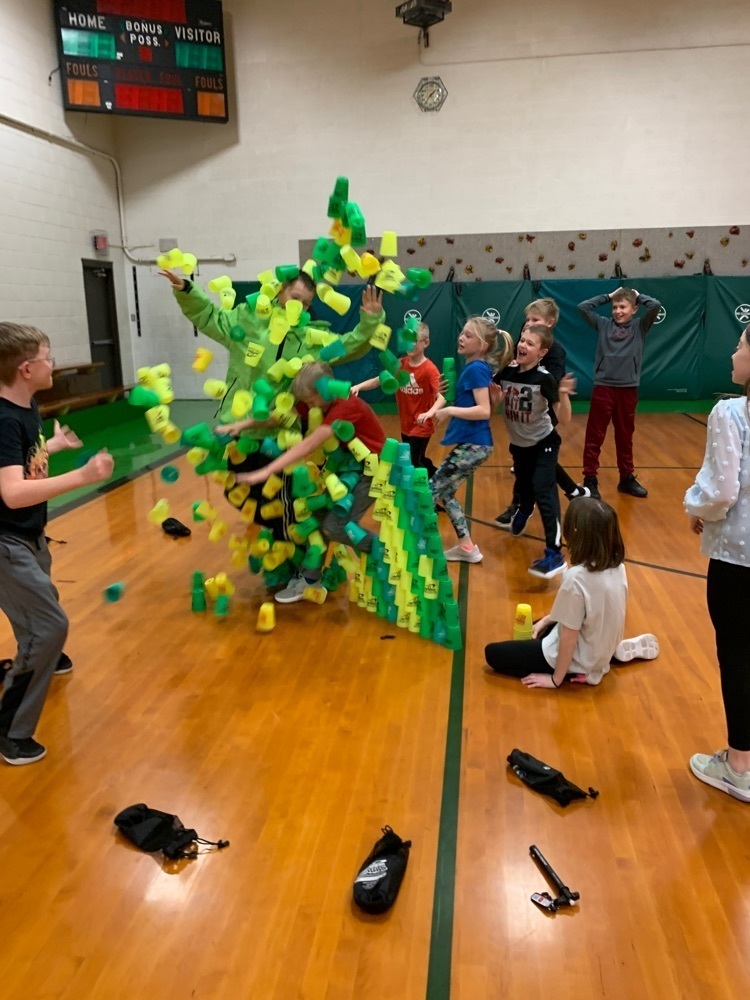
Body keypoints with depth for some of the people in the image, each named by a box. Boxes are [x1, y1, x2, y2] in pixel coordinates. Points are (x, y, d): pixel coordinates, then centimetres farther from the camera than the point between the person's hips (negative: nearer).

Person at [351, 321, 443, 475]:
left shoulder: (429, 369, -18)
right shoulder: (399, 365, -1)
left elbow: (441, 397, -27)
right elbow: (378, 380, -5)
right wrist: (358, 386, -22)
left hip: (422, 427, -7)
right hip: (405, 425, 7)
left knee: (412, 464, -8)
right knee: (417, 461, 21)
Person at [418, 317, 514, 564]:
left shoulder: (476, 368, -15)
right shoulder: (473, 367, 13)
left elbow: (484, 411, -23)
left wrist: (449, 410, -16)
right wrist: (433, 411, 6)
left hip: (474, 445, -10)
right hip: (472, 443, 10)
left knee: (431, 490, -5)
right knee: (445, 492, 16)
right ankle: (466, 547, 23)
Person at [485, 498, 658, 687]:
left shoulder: (577, 577, -32)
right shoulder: (617, 565, -8)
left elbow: (569, 638, -23)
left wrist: (556, 679, -10)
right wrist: (547, 619, 11)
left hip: (578, 660, -7)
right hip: (604, 649, 7)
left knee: (493, 653, 0)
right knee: (537, 628, 31)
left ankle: (577, 674, -1)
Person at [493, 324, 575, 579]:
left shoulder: (544, 379, -24)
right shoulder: (507, 371, -11)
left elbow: (564, 419, -27)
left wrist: (563, 395, -44)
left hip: (543, 444, -5)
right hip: (519, 444, 5)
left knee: (543, 492, -17)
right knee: (523, 488, 23)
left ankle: (554, 554, -14)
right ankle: (523, 512, 59)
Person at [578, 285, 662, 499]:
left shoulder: (640, 327, 5)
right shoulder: (604, 324, 6)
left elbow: (655, 306, -10)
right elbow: (582, 307, 0)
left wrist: (637, 296, 6)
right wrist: (608, 296, 5)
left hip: (628, 389, 1)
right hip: (603, 387, -1)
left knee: (625, 437, 13)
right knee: (594, 436, 1)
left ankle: (627, 478, 24)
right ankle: (590, 480, 8)